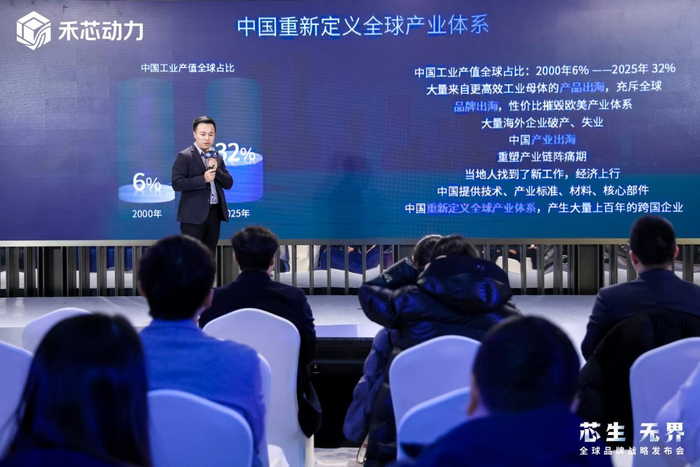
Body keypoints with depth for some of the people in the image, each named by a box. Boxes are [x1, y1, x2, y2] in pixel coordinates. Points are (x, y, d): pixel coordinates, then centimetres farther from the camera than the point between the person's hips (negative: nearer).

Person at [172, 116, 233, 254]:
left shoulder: (217, 157, 14)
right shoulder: (184, 156, -4)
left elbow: (228, 183, 11)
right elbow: (177, 183, -13)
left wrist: (216, 170, -7)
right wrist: (203, 179, -20)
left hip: (214, 213, 6)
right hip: (193, 215, -6)